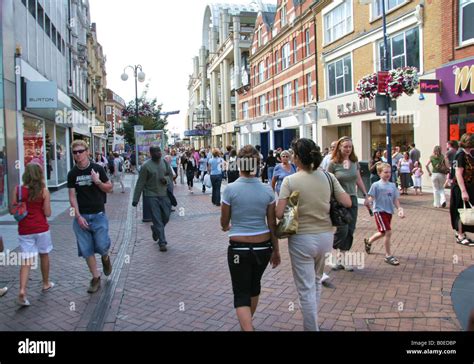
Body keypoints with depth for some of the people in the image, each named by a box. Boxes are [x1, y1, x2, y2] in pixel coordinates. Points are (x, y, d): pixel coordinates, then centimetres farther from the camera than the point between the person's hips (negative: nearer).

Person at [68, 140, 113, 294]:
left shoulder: (97, 169, -3)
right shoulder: (72, 173, 3)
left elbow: (109, 188, 2)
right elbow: (72, 196, 1)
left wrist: (98, 182, -17)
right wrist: (78, 216, -8)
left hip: (98, 215, -2)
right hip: (81, 216, 2)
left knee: (101, 246, -7)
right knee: (87, 250, 4)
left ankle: (105, 257, 29)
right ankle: (96, 278, 18)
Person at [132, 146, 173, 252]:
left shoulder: (165, 163, 5)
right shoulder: (146, 166, -9)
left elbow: (171, 175, 18)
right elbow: (140, 183, -7)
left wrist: (166, 179, -7)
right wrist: (136, 199, -7)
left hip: (164, 194, 4)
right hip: (152, 195, -4)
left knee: (166, 217, 6)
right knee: (157, 219, -3)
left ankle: (155, 229, 37)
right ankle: (162, 242, 4)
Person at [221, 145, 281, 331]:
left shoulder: (230, 189, -12)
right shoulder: (267, 190, -5)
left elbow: (224, 223, -1)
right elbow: (272, 224, 0)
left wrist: (227, 227, 22)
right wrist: (276, 250, 11)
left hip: (239, 248, -4)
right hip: (263, 247, 4)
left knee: (241, 294, 7)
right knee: (254, 285, 26)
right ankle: (247, 322, 48)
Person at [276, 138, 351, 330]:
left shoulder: (290, 181, -13)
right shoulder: (328, 176, -3)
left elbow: (279, 214, -18)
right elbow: (347, 202, -2)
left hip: (302, 239, -5)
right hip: (325, 236, 5)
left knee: (306, 289, 7)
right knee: (316, 281, 26)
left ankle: (311, 327, 15)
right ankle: (312, 320, 42)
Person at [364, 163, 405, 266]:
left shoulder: (392, 185, 8)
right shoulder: (376, 185, -8)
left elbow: (395, 199, 9)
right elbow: (371, 198, -8)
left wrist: (399, 209, -4)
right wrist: (369, 201, -29)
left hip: (389, 211, 7)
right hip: (379, 211, -7)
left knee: (383, 233, 17)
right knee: (388, 232, -14)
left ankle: (368, 241, 46)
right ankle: (388, 256, -2)